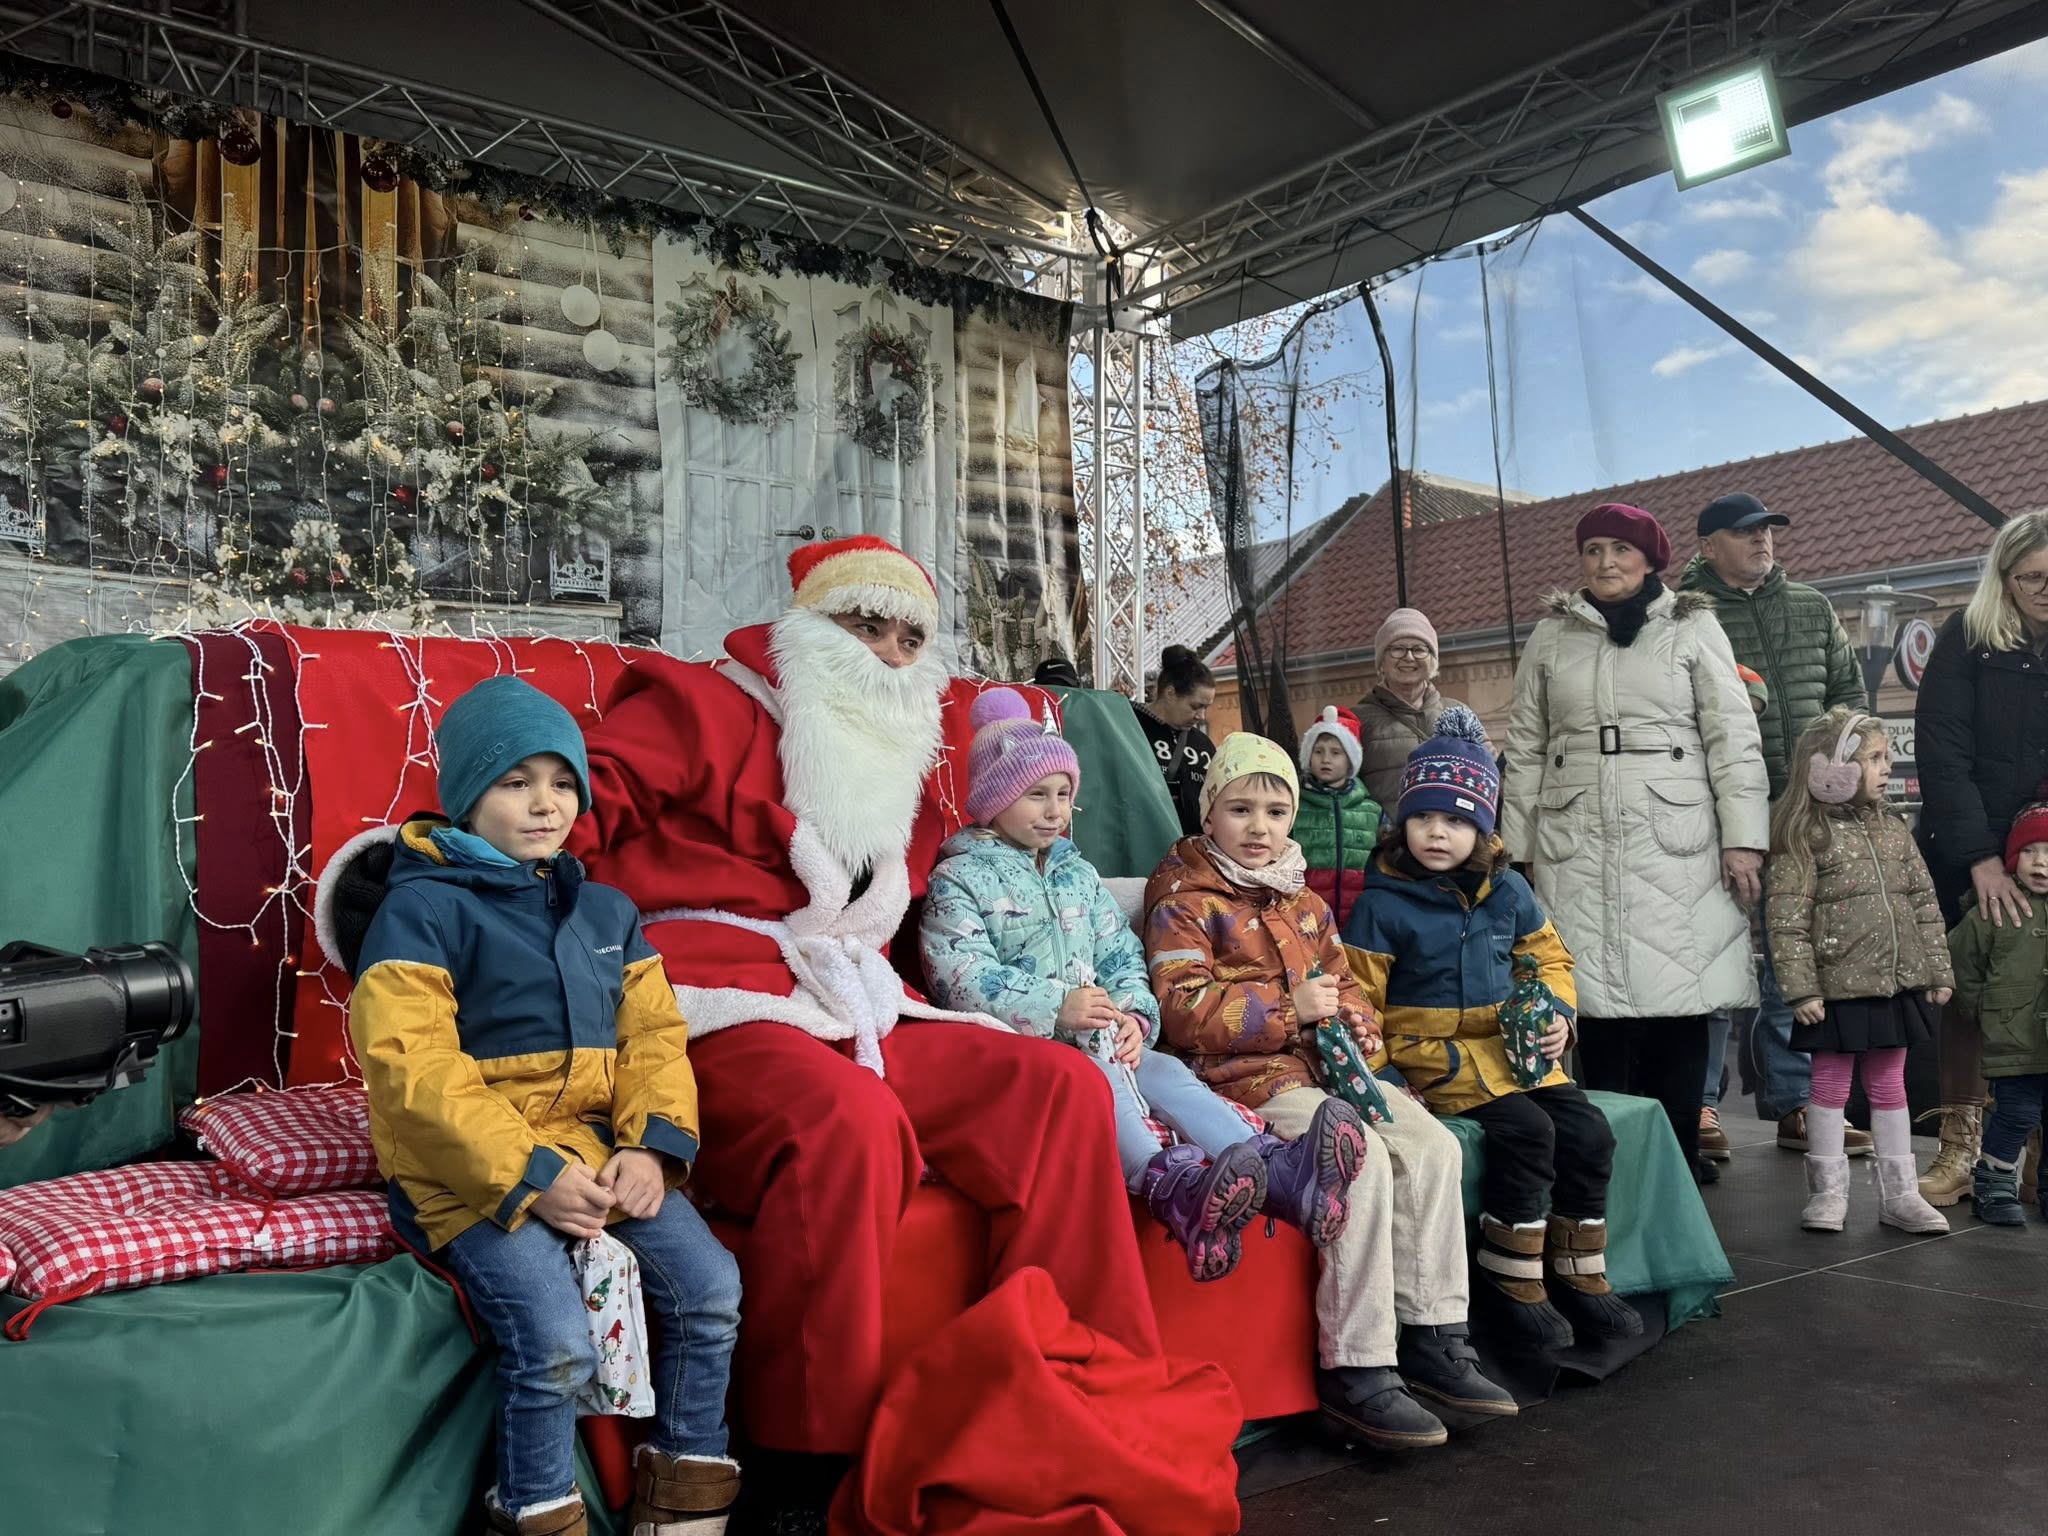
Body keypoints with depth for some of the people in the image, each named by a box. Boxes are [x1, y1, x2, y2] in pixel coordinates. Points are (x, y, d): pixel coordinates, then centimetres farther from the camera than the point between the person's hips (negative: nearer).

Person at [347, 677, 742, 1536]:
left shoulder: (605, 910, 14)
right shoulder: (421, 909, -7)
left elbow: (653, 1034, 10)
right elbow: (412, 1073, -16)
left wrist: (652, 1145, -9)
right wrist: (533, 1175, -21)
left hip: (598, 1147, 6)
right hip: (474, 1168, -6)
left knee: (710, 1286, -9)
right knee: (557, 1342, -23)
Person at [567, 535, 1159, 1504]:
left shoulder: (904, 767, 25)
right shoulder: (707, 707, 4)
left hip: (850, 1014, 7)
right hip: (718, 1012, -7)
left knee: (1060, 1084, -11)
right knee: (849, 1116, -38)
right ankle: (813, 1475, -28)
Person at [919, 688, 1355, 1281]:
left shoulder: (1079, 874, 21)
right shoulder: (959, 878, -1)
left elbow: (1122, 956, 15)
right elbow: (963, 977, -14)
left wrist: (1134, 1015, -7)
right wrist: (1055, 1007, -23)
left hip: (1100, 1040, 6)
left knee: (1166, 1071, -20)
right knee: (1094, 1077, -34)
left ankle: (1273, 1166, -43)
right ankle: (1164, 1179, -60)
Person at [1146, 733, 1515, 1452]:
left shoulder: (1305, 904, 21)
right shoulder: (1184, 902, -3)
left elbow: (1343, 981, 27)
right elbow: (1180, 1008, -14)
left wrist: (1353, 1018, 1)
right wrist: (1289, 1010, -18)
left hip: (1324, 1064, 8)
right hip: (1246, 1078, -8)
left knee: (1434, 1146, -9)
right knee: (1365, 1159, -28)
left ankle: (1435, 1338, 0)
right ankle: (1355, 1368, -21)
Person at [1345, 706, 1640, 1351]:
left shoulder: (1508, 891, 7)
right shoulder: (1382, 904, -8)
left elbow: (1549, 957, 18)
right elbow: (1360, 998, -7)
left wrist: (1557, 1015, 0)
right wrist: (1376, 1069, -18)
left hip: (1514, 1047, 6)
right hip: (1436, 1054, -6)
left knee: (1588, 1131, -9)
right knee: (1526, 1130, -24)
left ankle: (1579, 1277, 10)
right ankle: (1512, 1283, -8)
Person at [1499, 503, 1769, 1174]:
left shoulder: (1693, 628, 8)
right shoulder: (1550, 639, 13)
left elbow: (1733, 739, 3)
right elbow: (1525, 750, 13)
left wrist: (1743, 839, -5)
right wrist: (1515, 852, 8)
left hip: (1675, 846, -1)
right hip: (1578, 849, 1)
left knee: (1678, 1001, -3)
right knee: (1599, 1006, -1)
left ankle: (1675, 1166, 8)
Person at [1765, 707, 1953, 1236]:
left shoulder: (1894, 830, 9)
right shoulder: (1806, 837, -11)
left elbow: (1925, 904, 13)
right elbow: (1787, 919, -14)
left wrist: (1939, 972, 9)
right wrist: (1801, 989, -17)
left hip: (1898, 983, 6)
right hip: (1838, 987, -6)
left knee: (1889, 1085, 14)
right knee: (1830, 1086, 6)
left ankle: (1900, 1193, 23)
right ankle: (1828, 1191, 16)